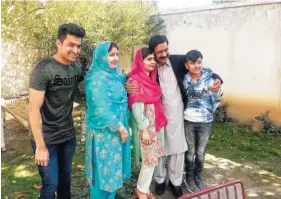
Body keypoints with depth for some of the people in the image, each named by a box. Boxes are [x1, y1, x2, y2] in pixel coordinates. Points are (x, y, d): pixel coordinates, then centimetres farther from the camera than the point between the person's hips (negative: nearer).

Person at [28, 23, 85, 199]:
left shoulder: (77, 68, 0)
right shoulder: (43, 69, -18)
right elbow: (34, 109, -20)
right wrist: (40, 146, -20)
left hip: (68, 135, 5)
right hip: (47, 139, -5)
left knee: (65, 178, 19)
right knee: (51, 184, 5)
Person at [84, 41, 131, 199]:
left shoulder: (113, 75, 7)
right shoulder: (98, 78, -20)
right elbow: (102, 109, -24)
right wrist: (120, 128, -19)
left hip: (116, 129, 9)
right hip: (104, 132, -9)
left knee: (113, 166, 20)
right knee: (105, 169, 6)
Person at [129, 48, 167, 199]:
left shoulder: (151, 79, 10)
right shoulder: (136, 81, -15)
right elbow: (136, 108, -18)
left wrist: (159, 123, 11)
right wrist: (143, 130, -19)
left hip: (156, 124, 8)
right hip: (145, 126, -8)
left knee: (152, 159, 13)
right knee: (150, 159, 1)